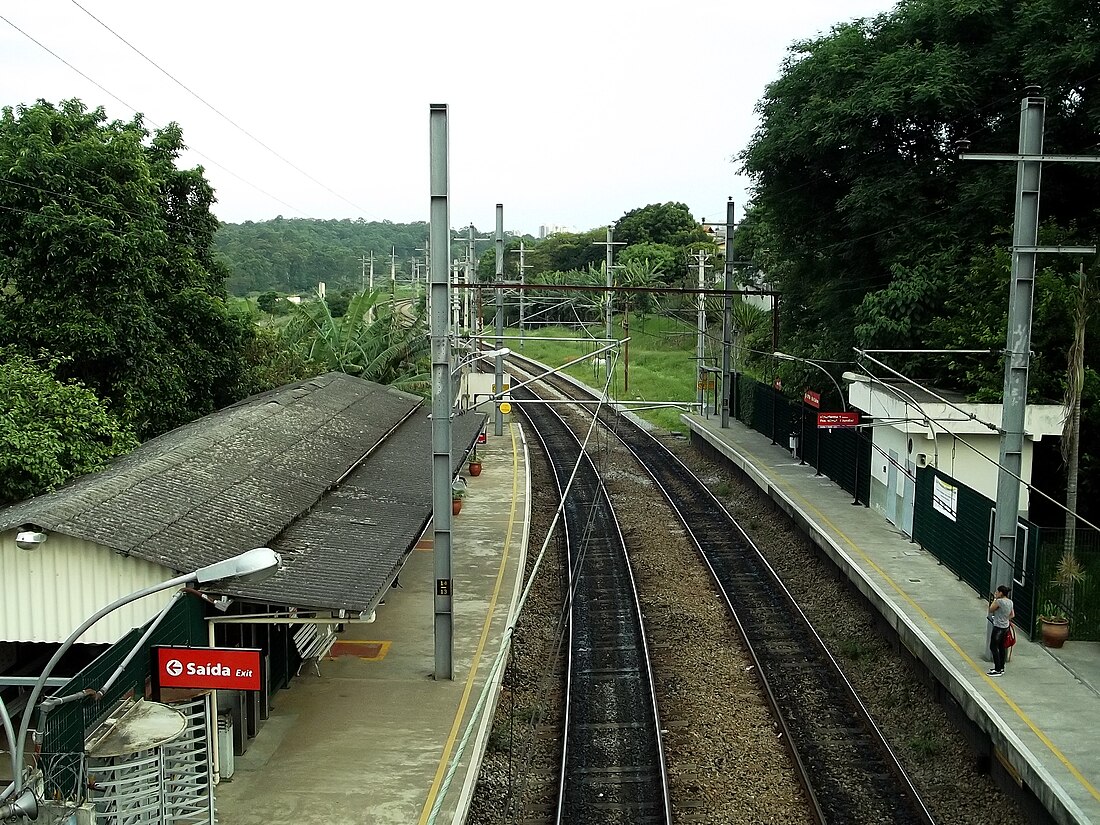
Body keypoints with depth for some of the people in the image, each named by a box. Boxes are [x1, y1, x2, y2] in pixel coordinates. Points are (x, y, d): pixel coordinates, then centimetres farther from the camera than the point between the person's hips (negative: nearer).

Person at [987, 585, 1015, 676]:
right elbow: (1012, 615, 14)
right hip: (1006, 627, 9)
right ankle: (1001, 668, 23)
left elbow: (991, 610, -7)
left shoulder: (999, 601, -21)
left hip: (998, 627, -9)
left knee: (993, 647, -1)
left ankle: (997, 670, -2)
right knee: (1001, 647, 16)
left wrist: (995, 599, -4)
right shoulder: (1010, 602, 5)